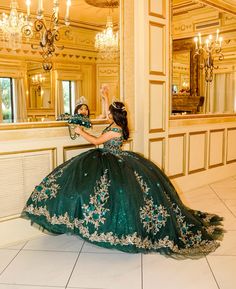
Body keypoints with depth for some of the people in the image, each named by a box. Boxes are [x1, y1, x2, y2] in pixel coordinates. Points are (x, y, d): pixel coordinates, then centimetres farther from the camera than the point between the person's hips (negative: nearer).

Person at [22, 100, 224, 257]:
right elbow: (111, 109, 24)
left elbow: (96, 141, -14)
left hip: (113, 162, -10)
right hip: (110, 160, 10)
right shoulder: (116, 125, 4)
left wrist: (81, 132, -4)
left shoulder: (115, 130, -21)